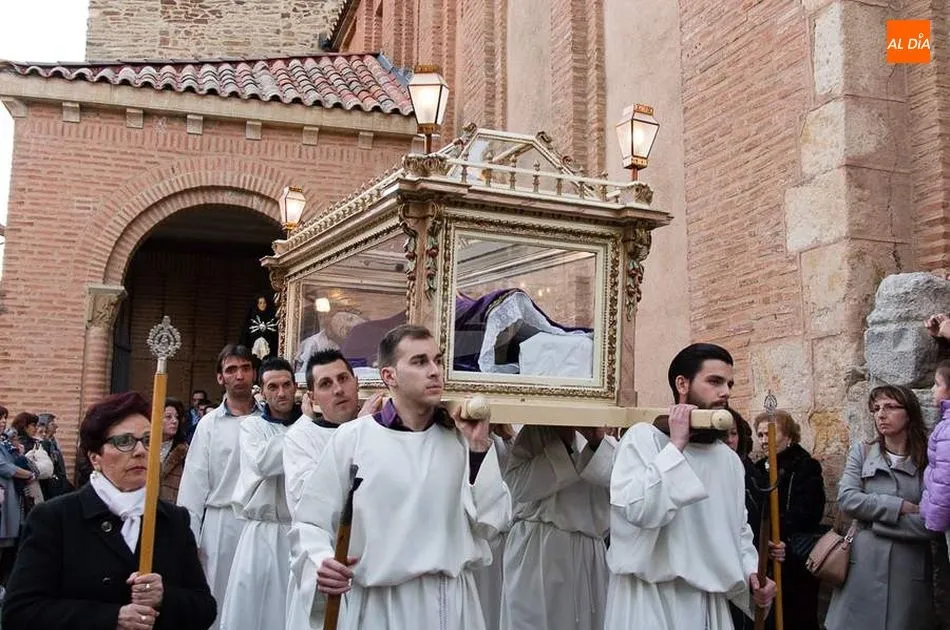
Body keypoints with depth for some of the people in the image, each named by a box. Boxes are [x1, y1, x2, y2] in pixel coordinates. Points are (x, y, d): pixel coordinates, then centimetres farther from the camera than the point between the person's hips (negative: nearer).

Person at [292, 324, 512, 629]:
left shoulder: (461, 438, 2)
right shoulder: (351, 438, -9)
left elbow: (490, 524, -3)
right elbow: (311, 523, -5)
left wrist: (479, 447, -10)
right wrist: (321, 563, -24)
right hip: (378, 605, -3)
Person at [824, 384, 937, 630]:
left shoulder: (929, 462, 0)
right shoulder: (861, 452, 6)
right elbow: (846, 499, -8)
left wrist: (873, 519, -10)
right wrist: (900, 507, -11)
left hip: (910, 570, -1)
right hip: (863, 566, 1)